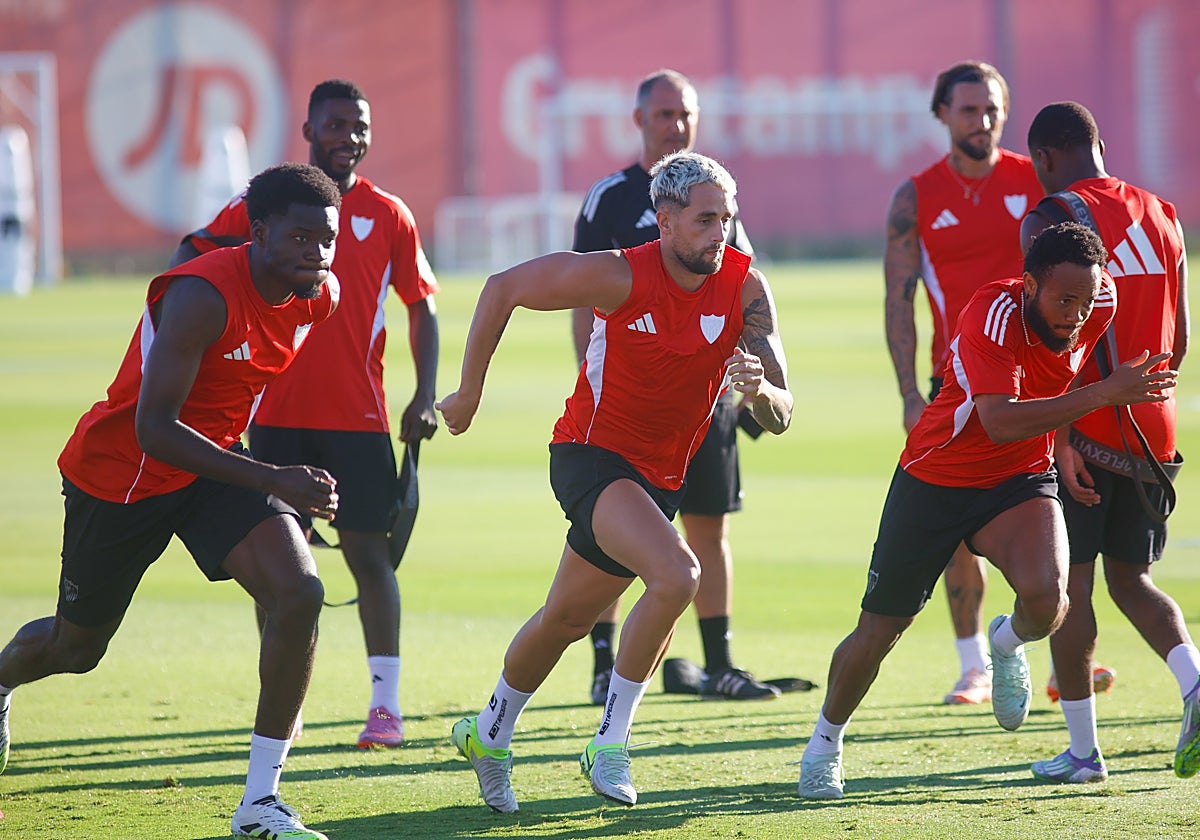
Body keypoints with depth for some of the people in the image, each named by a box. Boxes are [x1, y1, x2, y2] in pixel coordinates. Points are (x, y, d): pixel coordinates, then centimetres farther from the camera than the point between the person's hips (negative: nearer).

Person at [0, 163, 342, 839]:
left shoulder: (321, 297, -9)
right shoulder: (202, 296, -32)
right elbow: (153, 430, -35)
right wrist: (273, 481, -40)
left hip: (215, 463, 5)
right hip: (118, 472, -5)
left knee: (301, 595, -20)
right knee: (76, 645, 15)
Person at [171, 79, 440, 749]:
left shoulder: (388, 215, 5)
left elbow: (423, 308, 9)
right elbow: (193, 254, 8)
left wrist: (426, 396, -1)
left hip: (359, 415, -1)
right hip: (277, 411, 1)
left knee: (369, 553, -3)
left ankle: (387, 705, 0)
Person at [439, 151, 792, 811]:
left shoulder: (746, 287, -10)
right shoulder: (621, 276, -20)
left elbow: (780, 416, -12)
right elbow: (502, 289, -8)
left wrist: (761, 389, -36)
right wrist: (468, 393, -1)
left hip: (659, 477, 5)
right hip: (591, 455, -5)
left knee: (567, 619, 18)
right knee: (676, 574, -28)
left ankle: (488, 734, 41)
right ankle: (611, 740, -15)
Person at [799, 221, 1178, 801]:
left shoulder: (1099, 303, -13)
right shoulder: (994, 315, -30)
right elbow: (1000, 422, -42)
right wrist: (1102, 394, -47)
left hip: (1019, 481, 3)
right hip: (932, 485, -3)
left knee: (1046, 596, -27)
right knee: (878, 633, 7)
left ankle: (1008, 645, 11)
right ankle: (825, 741, 35)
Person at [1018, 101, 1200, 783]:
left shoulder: (1050, 220, -9)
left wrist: (1061, 436, -17)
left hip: (1084, 434, -6)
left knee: (1070, 582, 3)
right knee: (1130, 577, 17)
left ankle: (1084, 751, 6)